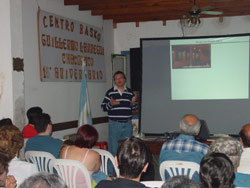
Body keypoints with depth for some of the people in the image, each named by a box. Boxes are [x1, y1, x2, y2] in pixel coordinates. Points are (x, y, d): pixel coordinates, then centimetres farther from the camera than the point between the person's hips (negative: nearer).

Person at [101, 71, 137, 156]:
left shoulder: (130, 92, 9)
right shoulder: (110, 92, 0)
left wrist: (133, 103, -7)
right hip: (114, 124, -3)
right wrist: (111, 104, -21)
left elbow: (134, 108, 15)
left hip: (127, 124, 3)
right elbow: (103, 107, -2)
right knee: (114, 147, -2)